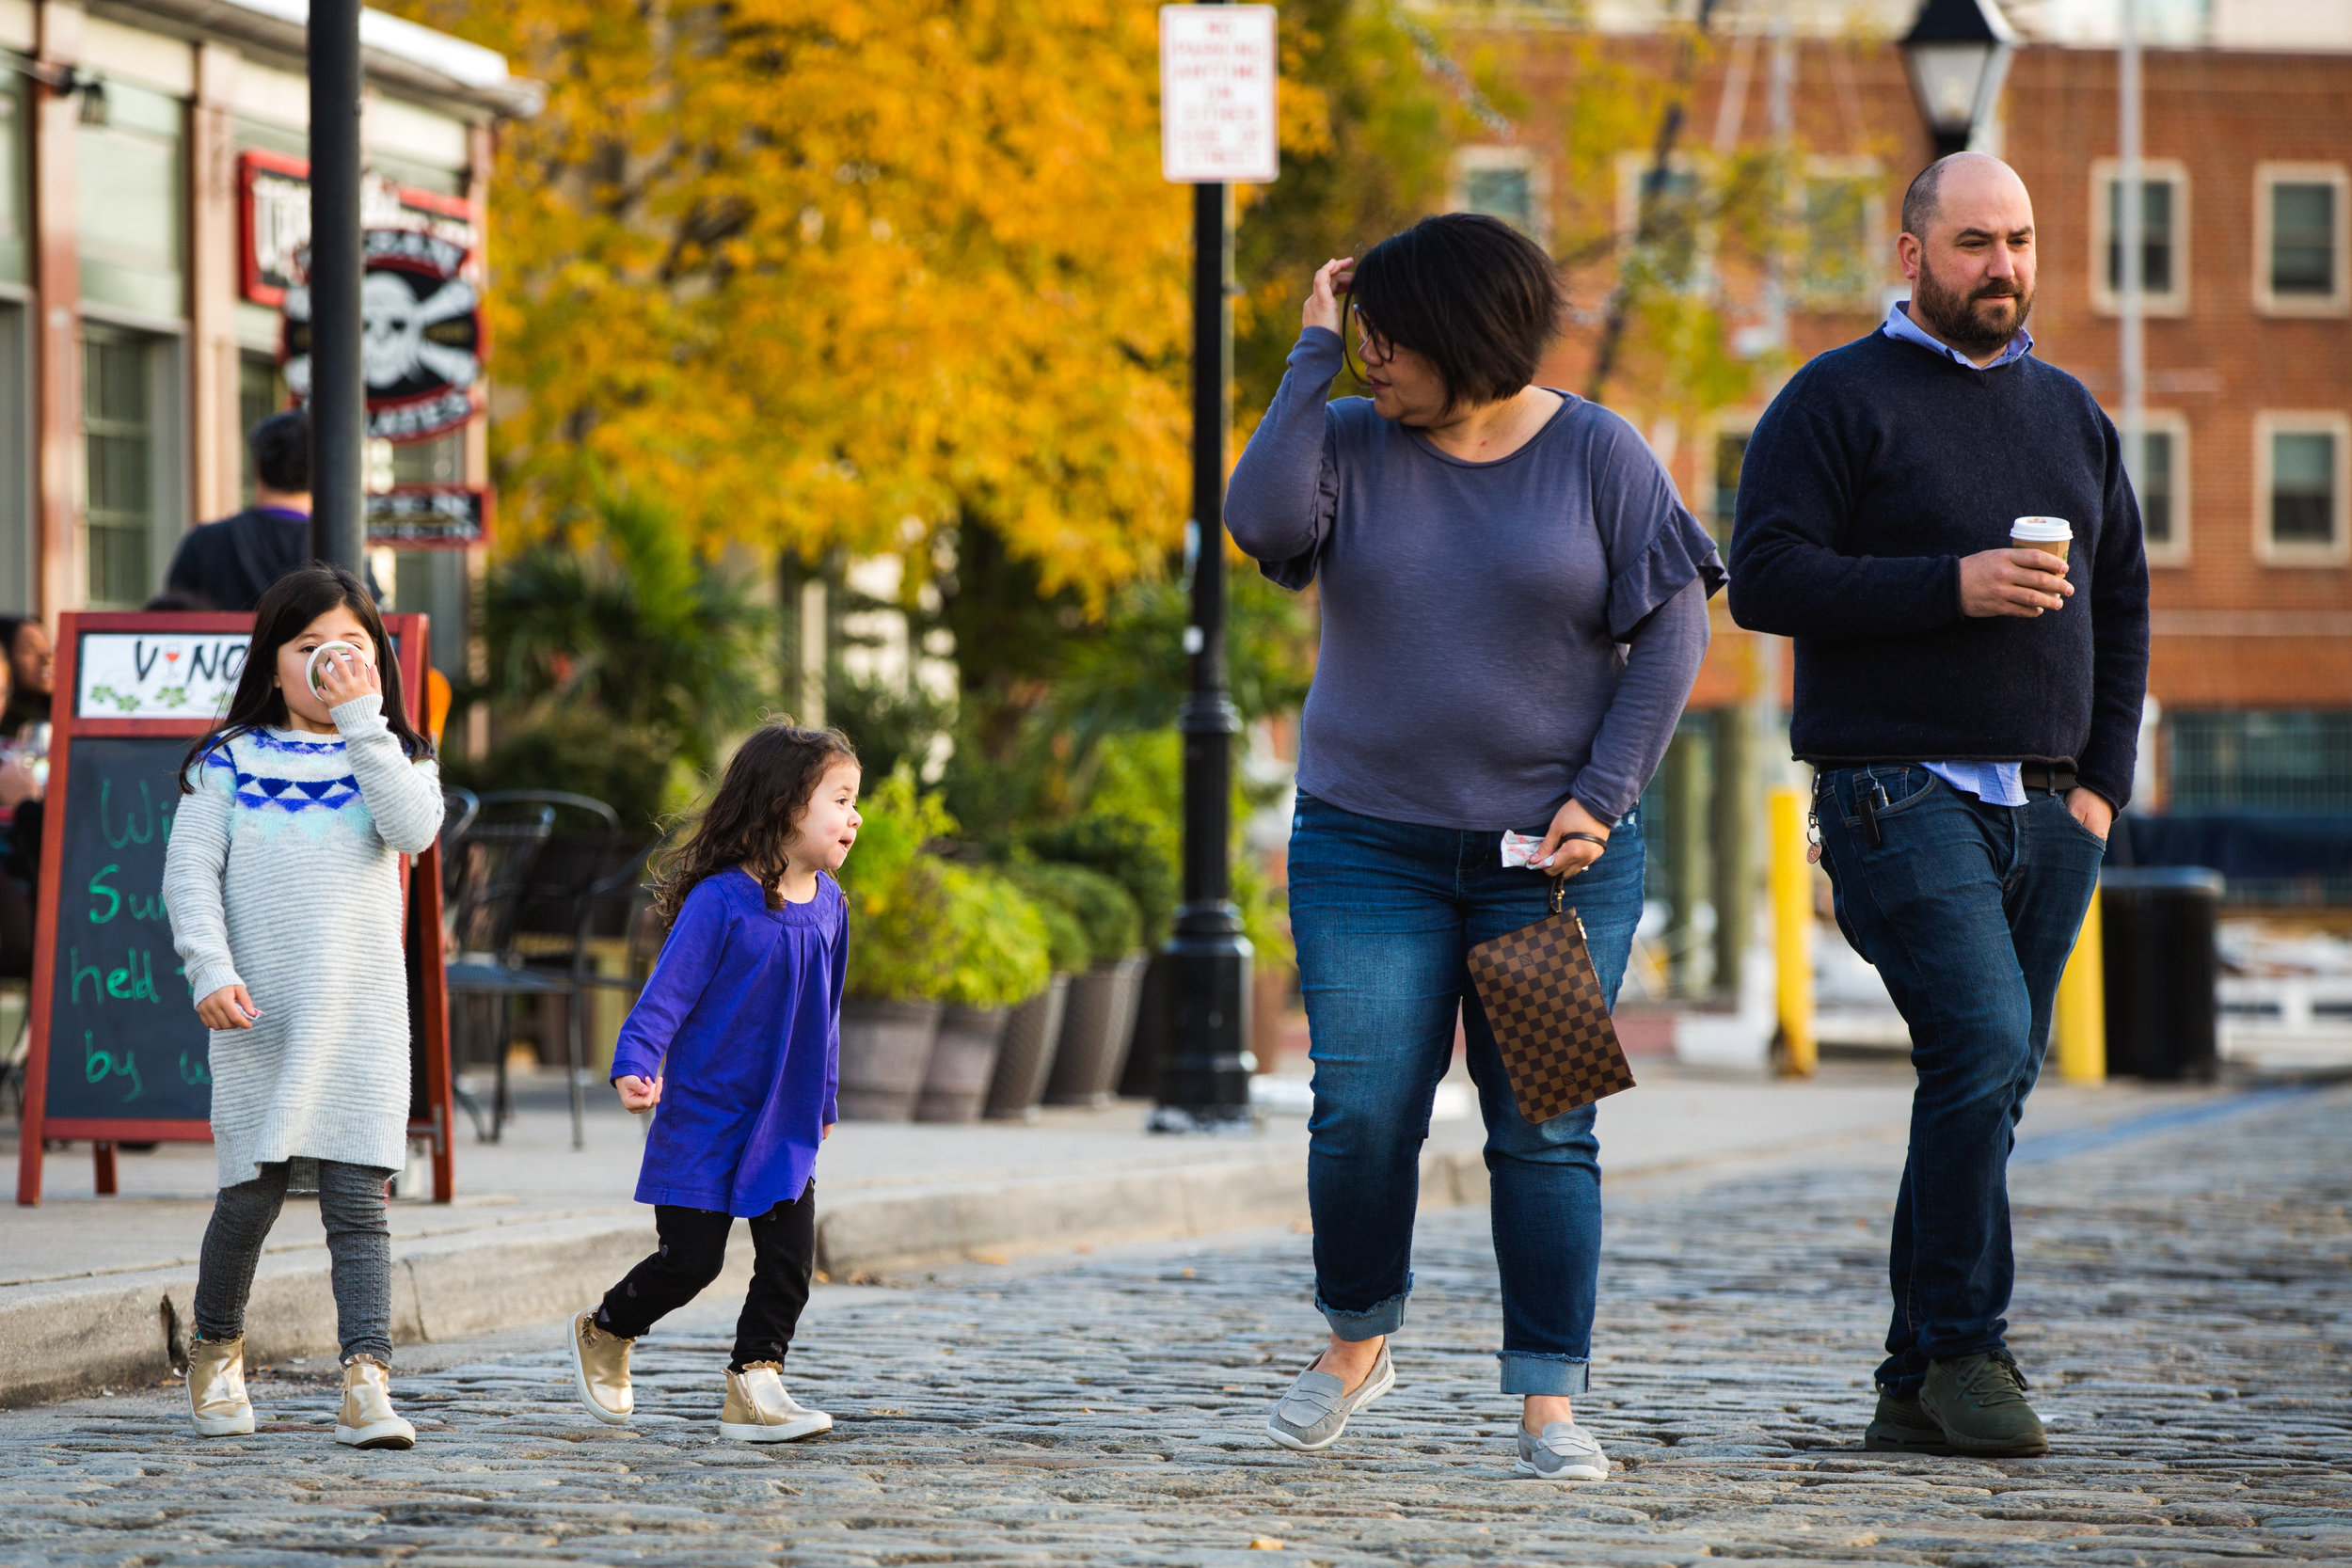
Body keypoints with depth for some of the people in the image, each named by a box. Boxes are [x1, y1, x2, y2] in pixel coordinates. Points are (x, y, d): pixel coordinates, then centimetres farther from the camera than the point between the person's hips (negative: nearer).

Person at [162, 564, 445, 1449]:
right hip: (259, 1014, 0)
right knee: (251, 1199, 5)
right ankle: (216, 1351, 29)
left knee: (357, 1203, -7)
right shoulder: (229, 760, 5)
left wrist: (362, 720, -14)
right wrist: (211, 970, -13)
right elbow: (190, 870, 0)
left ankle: (366, 1382, -12)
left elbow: (413, 829, -12)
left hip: (363, 1015, 0)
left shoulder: (392, 758, 9)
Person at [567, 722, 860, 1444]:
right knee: (690, 1261, 0)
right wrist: (635, 1065, -32)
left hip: (784, 1127, 6)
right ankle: (602, 1333, 26)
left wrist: (822, 1099, 24)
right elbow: (668, 991, -18)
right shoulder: (719, 901, -17)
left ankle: (754, 1384, 4)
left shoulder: (827, 904, 5)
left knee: (790, 1256, -4)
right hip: (703, 1119, -6)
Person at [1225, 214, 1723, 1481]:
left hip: (1555, 854, -1)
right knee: (1362, 1114, -5)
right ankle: (1356, 1342, 19)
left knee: (1544, 1130, -2)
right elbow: (1263, 520, -18)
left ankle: (1550, 1404, 2)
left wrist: (1599, 796, -9)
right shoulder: (1353, 444, 2)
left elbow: (1672, 628, -1)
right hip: (1370, 845, 1)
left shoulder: (1596, 455, -1)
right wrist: (1310, 359, -12)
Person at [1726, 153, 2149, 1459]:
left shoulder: (2068, 412, 17)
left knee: (1990, 1087, 5)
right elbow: (1764, 579, -11)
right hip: (1901, 796, -6)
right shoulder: (1838, 401, -1)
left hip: (2045, 811, 6)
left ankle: (1915, 1390, 9)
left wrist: (2103, 783, 8)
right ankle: (1965, 1345, -9)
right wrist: (1950, 585, -19)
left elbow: (2121, 607, 20)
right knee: (1982, 1045, -20)